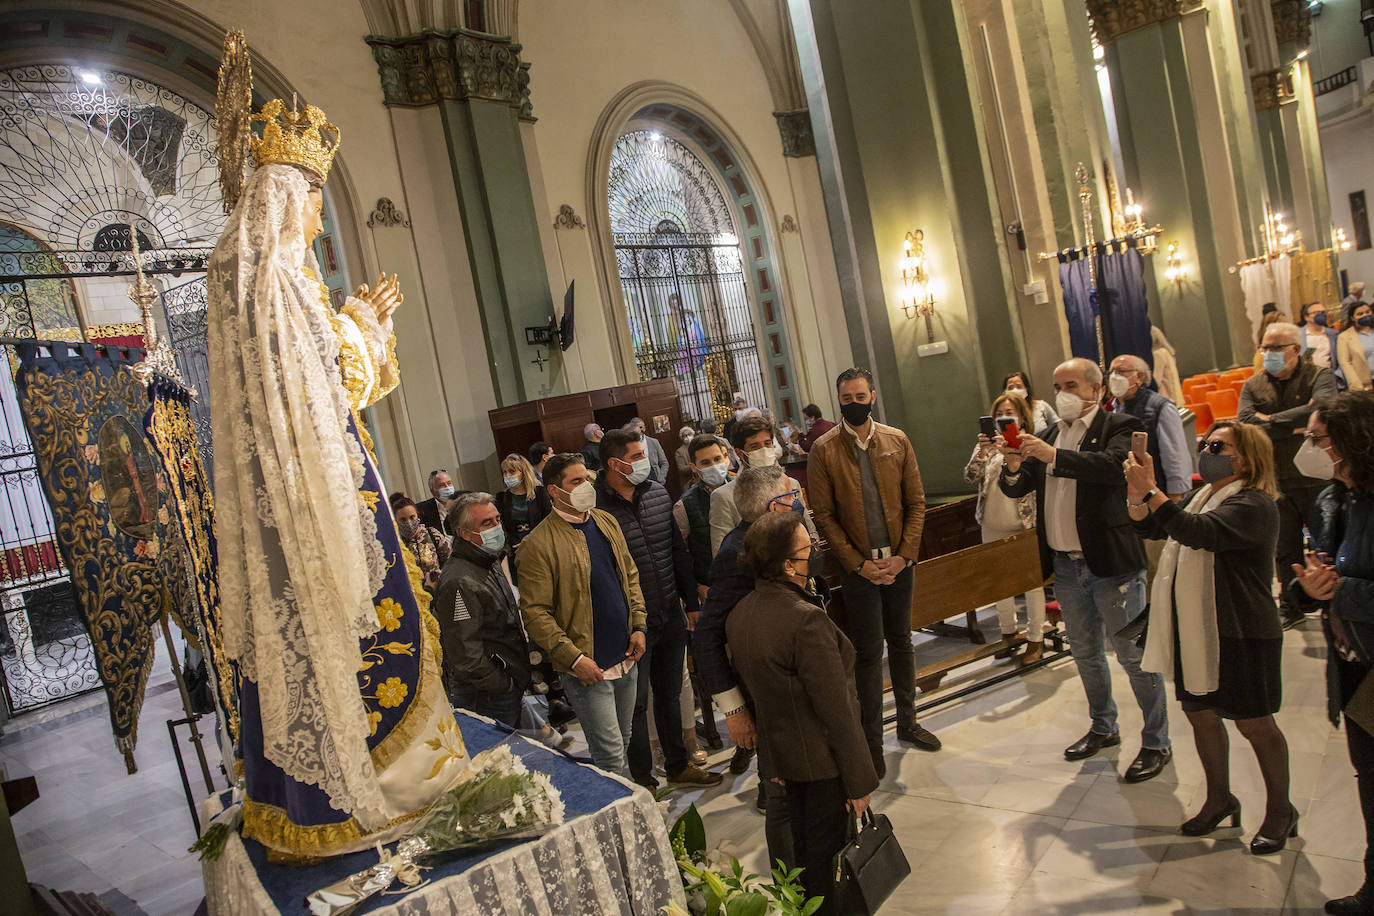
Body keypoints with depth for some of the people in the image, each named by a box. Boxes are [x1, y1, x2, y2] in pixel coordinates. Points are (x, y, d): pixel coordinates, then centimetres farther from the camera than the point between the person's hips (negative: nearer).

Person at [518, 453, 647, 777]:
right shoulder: (538, 544, -15)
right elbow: (535, 613, -15)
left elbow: (631, 576, 16)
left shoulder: (607, 522, 7)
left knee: (623, 743, 20)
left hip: (626, 658, 7)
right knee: (611, 756, -2)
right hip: (588, 667, -6)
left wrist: (638, 626, 6)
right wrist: (573, 658, -19)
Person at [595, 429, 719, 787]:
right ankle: (642, 780, 25)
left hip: (671, 616, 6)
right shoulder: (595, 507, -18)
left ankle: (678, 764, 39)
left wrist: (692, 603, 10)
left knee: (670, 693, 21)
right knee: (636, 703, 7)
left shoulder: (658, 493, 3)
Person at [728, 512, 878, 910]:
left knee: (802, 846, 24)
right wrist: (859, 779, -15)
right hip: (822, 758, -8)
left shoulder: (741, 613, -3)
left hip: (780, 753, 8)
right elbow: (836, 708, -24)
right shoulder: (806, 620, -29)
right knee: (826, 852, 11)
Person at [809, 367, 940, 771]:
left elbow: (916, 502, 4)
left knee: (901, 642, 16)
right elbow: (824, 515, -7)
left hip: (899, 562, 3)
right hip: (858, 565, -3)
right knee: (869, 652, 2)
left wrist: (904, 555, -7)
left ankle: (907, 721, 33)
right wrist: (858, 563, -12)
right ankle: (872, 739, 15)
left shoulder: (897, 441, 3)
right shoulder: (824, 450, -5)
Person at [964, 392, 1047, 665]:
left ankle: (1035, 639, 13)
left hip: (1025, 524, -3)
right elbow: (970, 477, -5)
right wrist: (982, 453, -21)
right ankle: (1008, 633, 29)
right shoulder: (988, 445, 6)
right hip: (993, 526, 4)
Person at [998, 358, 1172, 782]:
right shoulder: (1049, 436, 11)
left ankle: (1156, 743, 17)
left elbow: (1114, 465, -27)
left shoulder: (1120, 427, -7)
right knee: (1085, 653, 19)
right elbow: (1015, 489, 7)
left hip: (1111, 563, -6)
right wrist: (1013, 467, -15)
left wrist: (1052, 456, -34)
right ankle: (1103, 728, 37)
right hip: (1065, 567, 6)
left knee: (1134, 654, 2)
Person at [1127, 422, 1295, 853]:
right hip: (1195, 629, 8)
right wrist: (1135, 494, -12)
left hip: (1241, 634, -8)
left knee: (1253, 724, 7)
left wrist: (1150, 490, -37)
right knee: (1200, 714, 16)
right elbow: (1151, 528, 7)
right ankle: (1220, 799, 35)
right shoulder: (1203, 496, 11)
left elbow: (1200, 533, -34)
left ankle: (1281, 810, 28)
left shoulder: (1254, 505, -18)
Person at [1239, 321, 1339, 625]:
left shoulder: (1319, 377, -5)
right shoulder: (1254, 385, 6)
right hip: (1277, 482, 3)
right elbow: (1244, 421, -12)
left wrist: (1270, 421, -20)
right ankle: (1291, 608, 29)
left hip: (1317, 478, -3)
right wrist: (1295, 425, -19)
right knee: (1284, 548, 14)